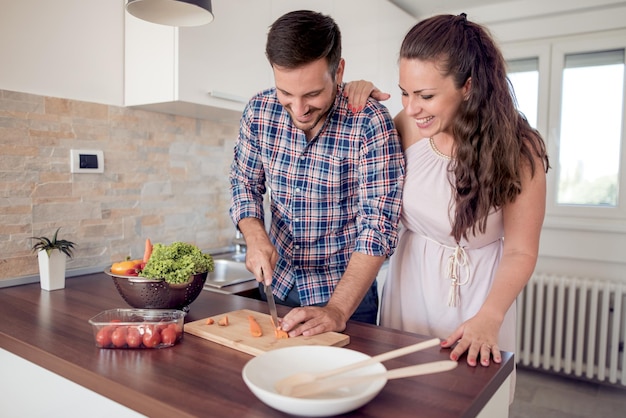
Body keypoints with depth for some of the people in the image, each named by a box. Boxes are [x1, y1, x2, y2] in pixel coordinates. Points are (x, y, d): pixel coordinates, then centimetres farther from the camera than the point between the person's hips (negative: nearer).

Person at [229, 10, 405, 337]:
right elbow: (244, 182, 2)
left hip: (345, 290, -4)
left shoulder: (371, 123, -22)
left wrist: (337, 311, -32)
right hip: (277, 281, 5)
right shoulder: (259, 111, -9)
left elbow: (378, 224, -24)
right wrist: (255, 237, -16)